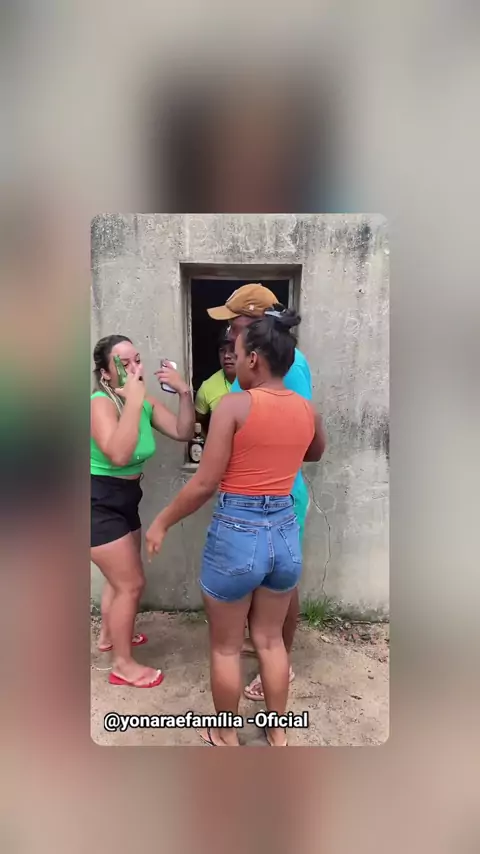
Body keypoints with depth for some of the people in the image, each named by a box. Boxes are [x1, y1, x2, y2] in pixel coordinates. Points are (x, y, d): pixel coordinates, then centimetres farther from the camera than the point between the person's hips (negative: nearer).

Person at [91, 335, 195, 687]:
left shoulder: (146, 402, -1)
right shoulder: (100, 404, -23)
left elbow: (184, 433, -6)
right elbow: (118, 455, -38)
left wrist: (184, 392, -18)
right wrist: (133, 400, -37)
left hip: (125, 500, 8)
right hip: (99, 504, -8)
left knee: (121, 577, 24)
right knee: (132, 583, 0)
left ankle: (109, 636, 48)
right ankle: (124, 665, 19)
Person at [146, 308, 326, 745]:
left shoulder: (234, 405, -15)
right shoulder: (307, 409, 1)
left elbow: (205, 484, -14)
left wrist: (162, 522, -1)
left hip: (236, 533, -5)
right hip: (285, 532, 5)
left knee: (226, 646, 17)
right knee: (271, 639, 24)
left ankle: (226, 738, 37)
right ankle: (278, 734, 40)